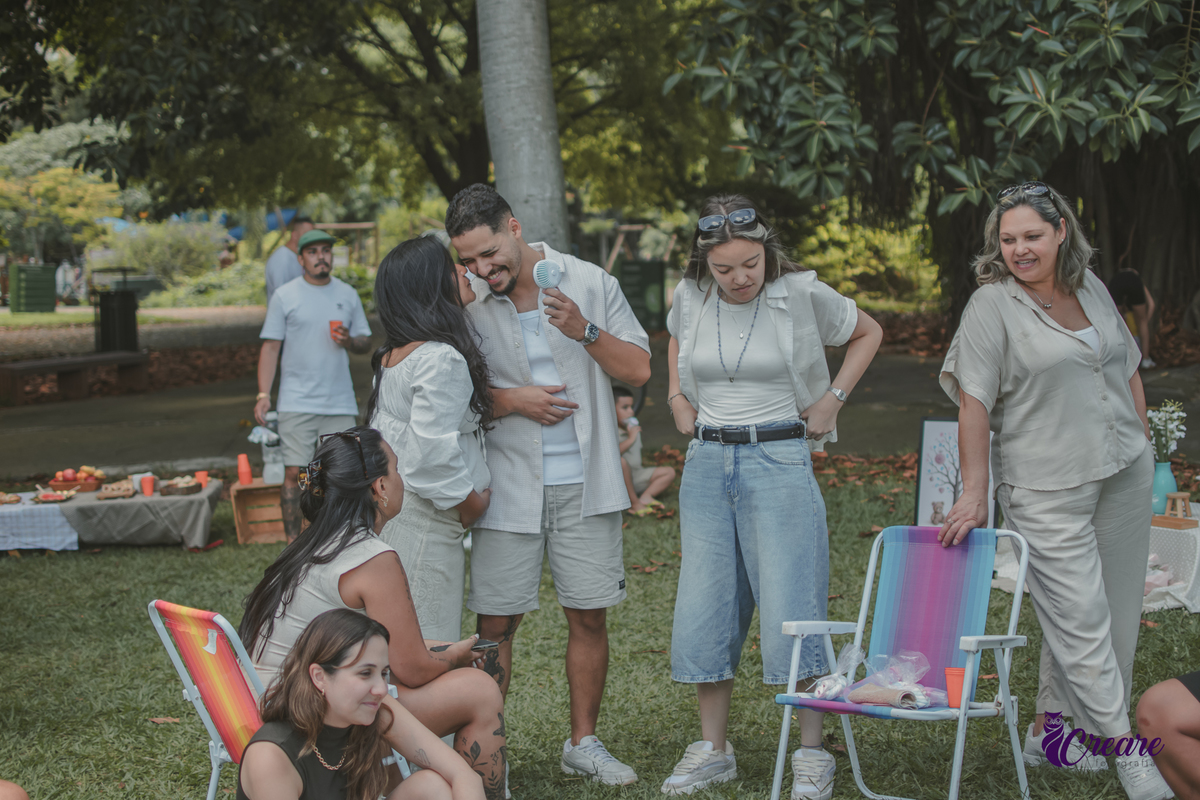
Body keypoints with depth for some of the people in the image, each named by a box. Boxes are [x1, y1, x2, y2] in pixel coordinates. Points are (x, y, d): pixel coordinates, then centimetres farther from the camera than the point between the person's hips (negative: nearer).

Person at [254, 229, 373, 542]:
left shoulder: (348, 294, 11)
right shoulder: (284, 296, 3)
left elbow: (366, 342, 14)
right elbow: (271, 346, 1)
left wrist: (350, 341, -9)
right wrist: (263, 394, -8)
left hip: (340, 402, 3)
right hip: (297, 403, -2)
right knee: (294, 473, -4)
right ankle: (293, 542, 4)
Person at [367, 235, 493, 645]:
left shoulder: (391, 356, 11)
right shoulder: (441, 360, -18)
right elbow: (432, 451, -24)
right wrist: (471, 502, -10)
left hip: (387, 513, 9)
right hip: (424, 526, -9)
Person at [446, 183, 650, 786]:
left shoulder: (590, 283, 0)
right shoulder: (467, 304, -1)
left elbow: (639, 369, 0)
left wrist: (584, 331, -15)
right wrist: (510, 400, -12)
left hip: (584, 486, 1)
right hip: (509, 486, -1)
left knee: (589, 617, 6)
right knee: (496, 623, 0)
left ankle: (583, 742, 22)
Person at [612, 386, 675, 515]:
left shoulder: (633, 429, 12)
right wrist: (630, 439, -25)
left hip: (635, 476, 8)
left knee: (669, 472, 4)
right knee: (620, 461, -39)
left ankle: (645, 497, -17)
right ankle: (634, 502, -27)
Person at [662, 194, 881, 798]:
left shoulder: (802, 294, -7)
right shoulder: (690, 297, 2)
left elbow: (867, 333, 10)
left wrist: (833, 399, 3)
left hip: (779, 460, -4)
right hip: (707, 462, 4)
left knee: (790, 609, -7)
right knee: (704, 608, 4)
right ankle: (713, 750, 14)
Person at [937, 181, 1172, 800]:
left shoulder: (1091, 287, 9)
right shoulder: (992, 304, -8)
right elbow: (974, 402, -11)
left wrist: (1143, 443, 15)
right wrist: (973, 491, -16)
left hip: (1123, 473, 6)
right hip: (1046, 488, -6)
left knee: (1114, 613, 9)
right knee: (1079, 618, -8)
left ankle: (1049, 729, 21)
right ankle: (1125, 749, -3)